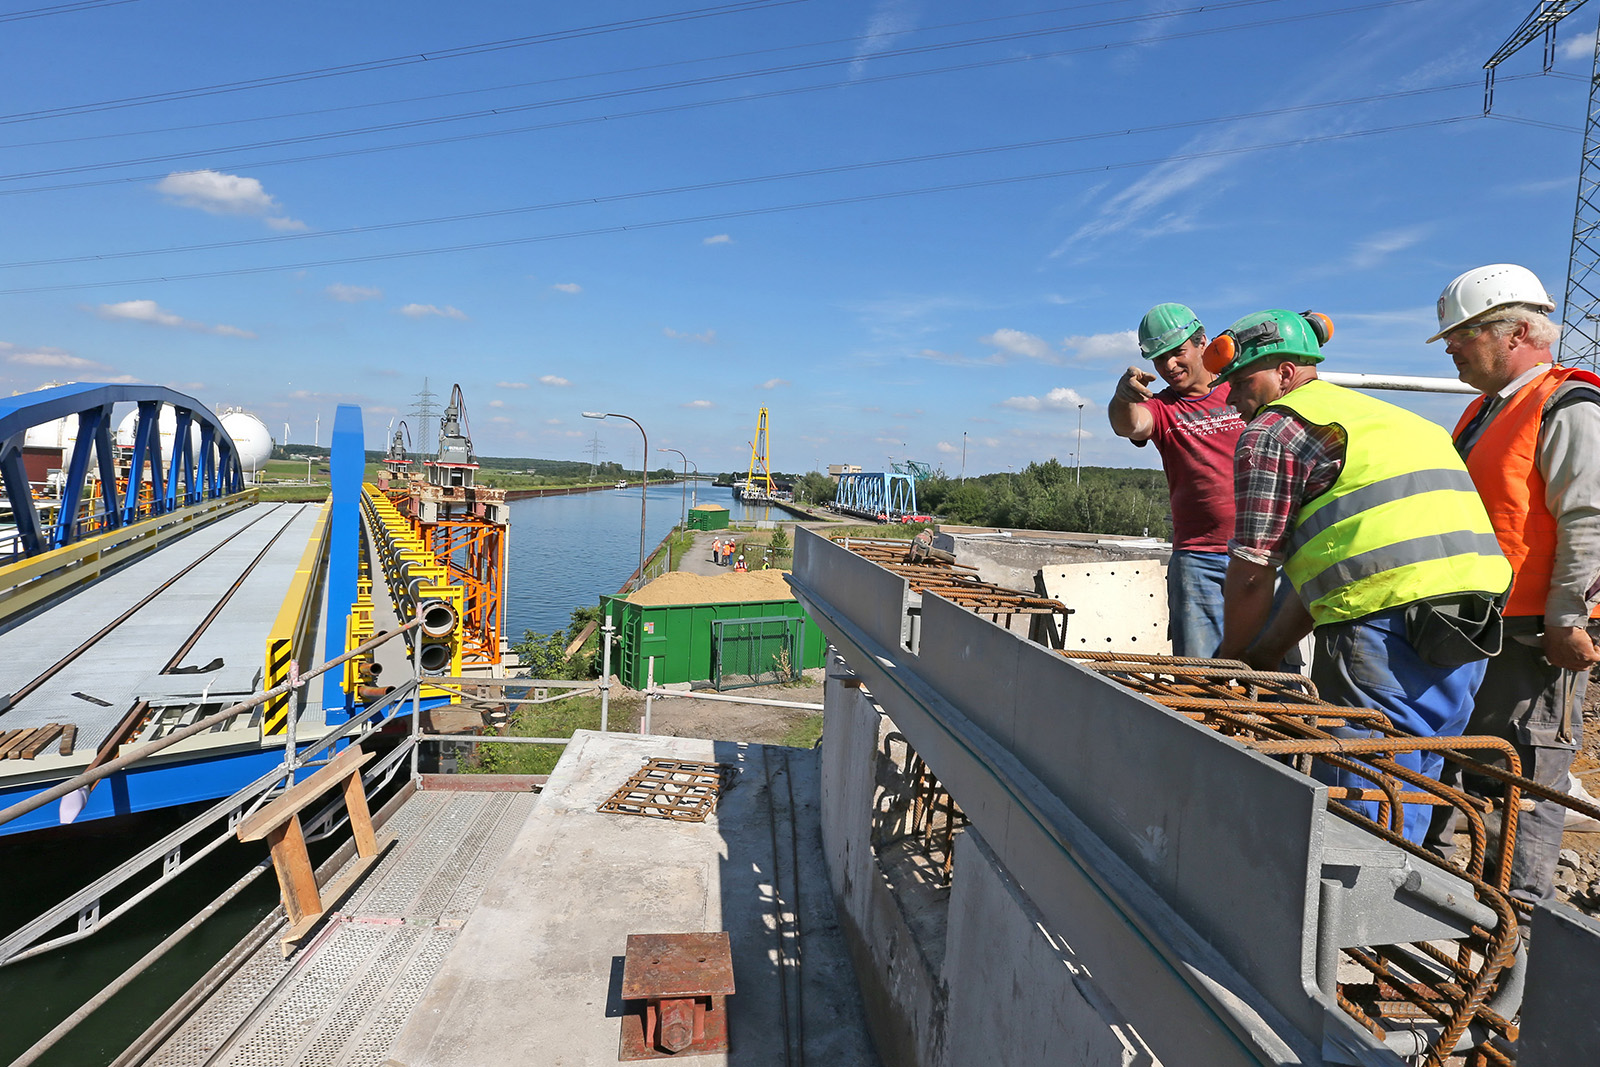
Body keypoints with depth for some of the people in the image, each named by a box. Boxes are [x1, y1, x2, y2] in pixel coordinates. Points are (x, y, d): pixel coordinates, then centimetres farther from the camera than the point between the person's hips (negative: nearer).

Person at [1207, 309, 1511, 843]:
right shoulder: (1379, 414, 26)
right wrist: (1265, 651, 26)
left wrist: (1231, 657, 15)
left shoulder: (1271, 431, -1)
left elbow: (1252, 573, -2)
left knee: (1361, 808, 0)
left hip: (1387, 619, -9)